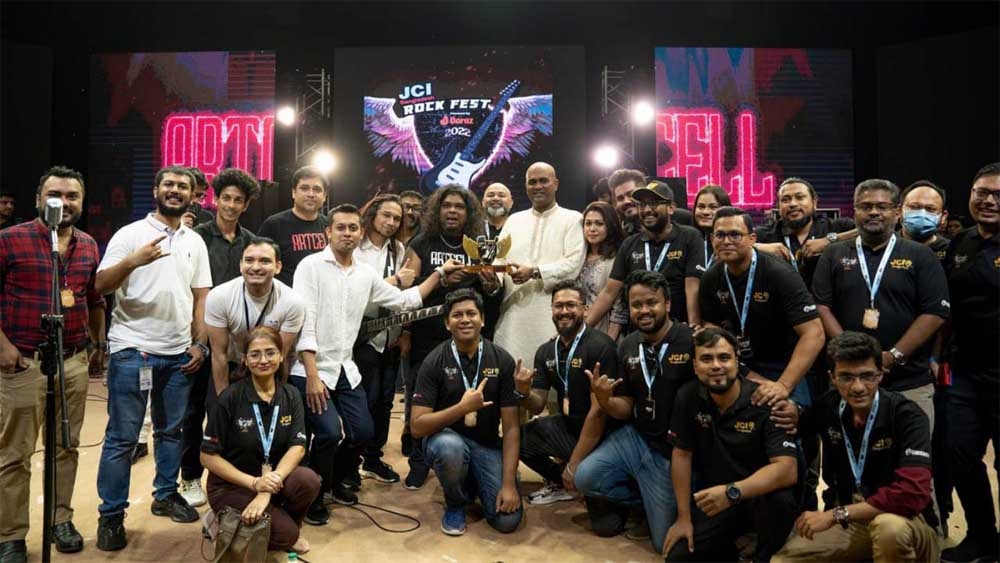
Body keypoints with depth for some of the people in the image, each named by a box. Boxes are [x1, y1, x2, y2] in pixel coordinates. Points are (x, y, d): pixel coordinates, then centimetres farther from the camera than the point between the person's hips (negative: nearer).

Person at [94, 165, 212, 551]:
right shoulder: (130, 233, -2)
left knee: (171, 430, 14)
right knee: (122, 436, 1)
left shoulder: (196, 242, 12)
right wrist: (133, 261, -26)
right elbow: (100, 285, -8)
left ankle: (166, 495, 28)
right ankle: (111, 515, 11)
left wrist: (199, 344, 5)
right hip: (132, 349, -4)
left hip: (179, 353, 4)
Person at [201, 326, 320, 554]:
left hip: (271, 478, 4)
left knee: (309, 481, -29)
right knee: (285, 533, -25)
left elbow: (297, 447, -12)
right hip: (230, 486, -4)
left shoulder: (290, 396, -4)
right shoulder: (230, 398, -15)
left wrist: (267, 491, -26)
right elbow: (208, 456, -13)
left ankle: (289, 530, 2)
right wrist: (253, 483, -23)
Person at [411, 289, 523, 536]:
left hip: (487, 445, 2)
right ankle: (455, 503, -4)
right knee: (451, 447, -38)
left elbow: (511, 427, -7)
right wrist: (463, 407, -30)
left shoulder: (502, 360, -8)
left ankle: (475, 483, 18)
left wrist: (508, 483, -16)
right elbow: (417, 426, -16)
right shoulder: (434, 362, -11)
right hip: (447, 438, -1)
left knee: (507, 519, -17)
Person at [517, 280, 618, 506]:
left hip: (600, 436, -6)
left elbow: (599, 411, -21)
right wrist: (524, 393, -20)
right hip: (567, 426, 7)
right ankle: (560, 482, 15)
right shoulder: (545, 351, 3)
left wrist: (573, 465, -19)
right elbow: (538, 407, 4)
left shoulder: (600, 346, -19)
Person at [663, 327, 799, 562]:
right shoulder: (688, 397, -10)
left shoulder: (765, 403, -21)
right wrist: (684, 517, -6)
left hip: (759, 495, -2)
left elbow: (787, 470, -30)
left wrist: (732, 492, -43)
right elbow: (681, 454, -4)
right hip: (712, 498, 3)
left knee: (780, 500, -35)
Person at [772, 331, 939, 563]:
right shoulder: (829, 407, -4)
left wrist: (836, 514, -27)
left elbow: (913, 494, -31)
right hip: (846, 523, 5)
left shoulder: (906, 416, -19)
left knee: (889, 526, -39)